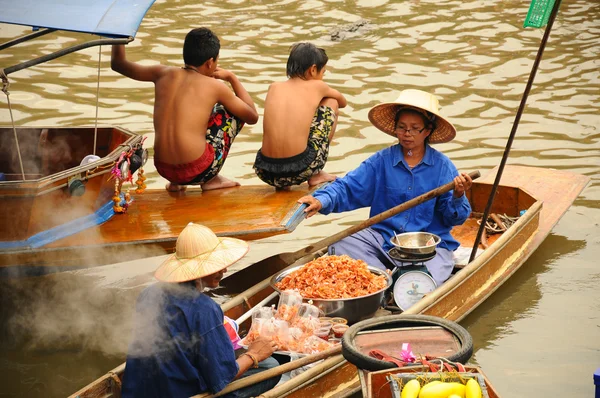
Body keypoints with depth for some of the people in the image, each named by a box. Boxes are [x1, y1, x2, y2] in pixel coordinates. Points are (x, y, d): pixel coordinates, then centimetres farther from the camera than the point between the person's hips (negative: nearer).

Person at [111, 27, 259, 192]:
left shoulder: (163, 74, 7)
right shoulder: (215, 86, -2)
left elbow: (117, 63, 23)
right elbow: (253, 116, 11)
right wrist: (232, 77, 20)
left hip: (164, 170, 5)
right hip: (198, 171, -5)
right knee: (235, 110, 17)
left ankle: (176, 182, 24)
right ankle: (211, 180, 17)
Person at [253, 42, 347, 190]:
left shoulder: (274, 87, 13)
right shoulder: (316, 87, 6)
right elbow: (343, 102, 28)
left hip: (265, 172, 4)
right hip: (300, 171, -4)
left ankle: (282, 184, 18)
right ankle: (316, 175, 20)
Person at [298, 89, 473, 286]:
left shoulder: (442, 166, 0)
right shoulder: (381, 161, 4)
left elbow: (454, 218, 0)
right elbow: (348, 187, -6)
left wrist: (457, 197, -23)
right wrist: (321, 201, -25)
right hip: (383, 238, 2)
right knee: (341, 246, -21)